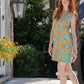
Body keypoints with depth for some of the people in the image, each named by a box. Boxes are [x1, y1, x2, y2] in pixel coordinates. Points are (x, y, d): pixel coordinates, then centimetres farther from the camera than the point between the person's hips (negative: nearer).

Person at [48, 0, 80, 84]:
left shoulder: (72, 15, -3)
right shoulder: (56, 12, 12)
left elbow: (73, 33, -5)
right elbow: (53, 29, 15)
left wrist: (75, 50, -7)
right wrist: (50, 45, 12)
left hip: (66, 44, -6)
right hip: (57, 44, 6)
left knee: (60, 69, -6)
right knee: (68, 70, 9)